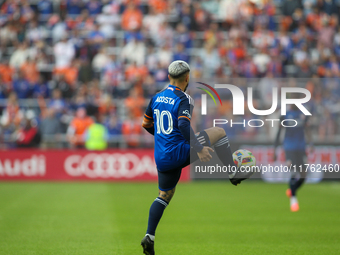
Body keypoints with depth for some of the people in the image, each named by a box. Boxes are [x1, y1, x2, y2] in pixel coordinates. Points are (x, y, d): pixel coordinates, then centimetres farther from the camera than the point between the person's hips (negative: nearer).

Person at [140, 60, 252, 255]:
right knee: (219, 132, 7)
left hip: (161, 157, 7)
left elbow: (146, 124, 22)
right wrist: (198, 149, -25)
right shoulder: (184, 99, -10)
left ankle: (149, 237, 7)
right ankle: (234, 174, 12)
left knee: (164, 195, 19)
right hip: (179, 152, -7)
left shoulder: (157, 98, 11)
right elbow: (184, 125, -26)